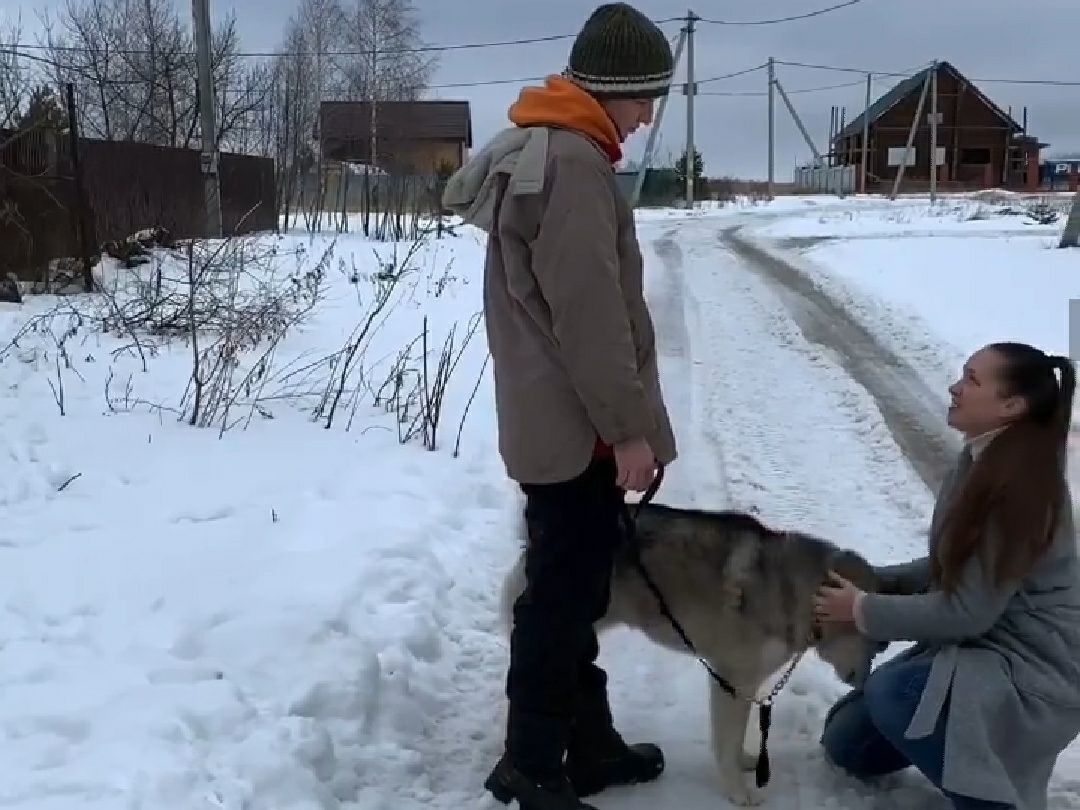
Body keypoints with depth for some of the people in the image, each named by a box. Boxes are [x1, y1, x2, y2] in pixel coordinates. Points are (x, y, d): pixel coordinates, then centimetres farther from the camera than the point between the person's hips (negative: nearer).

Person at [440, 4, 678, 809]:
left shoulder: (538, 152, 15)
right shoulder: (572, 164, -18)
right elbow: (589, 314, -22)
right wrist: (629, 425, -16)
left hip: (554, 420, 10)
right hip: (577, 427, -10)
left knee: (572, 590, 16)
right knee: (564, 596, -1)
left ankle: (588, 744, 28)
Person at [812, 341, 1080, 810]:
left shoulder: (1020, 482, -26)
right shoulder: (981, 460, 3)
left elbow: (967, 612, -25)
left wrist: (863, 610, -16)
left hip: (1033, 673, -9)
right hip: (979, 648, 9)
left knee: (892, 692, -33)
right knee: (846, 742, 10)